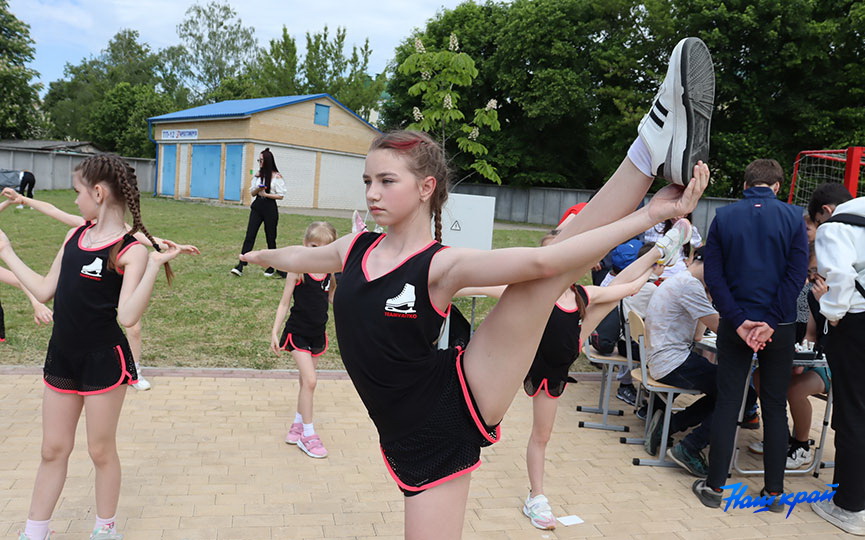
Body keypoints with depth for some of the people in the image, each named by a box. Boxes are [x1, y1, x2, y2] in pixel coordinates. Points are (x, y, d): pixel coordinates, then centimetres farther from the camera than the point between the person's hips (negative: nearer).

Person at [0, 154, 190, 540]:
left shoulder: (130, 251, -16)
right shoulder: (75, 236, 5)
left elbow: (127, 316, -25)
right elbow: (44, 291, 11)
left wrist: (154, 266, -32)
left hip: (104, 363, -6)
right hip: (62, 359, 6)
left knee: (101, 451, 11)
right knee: (53, 450, 18)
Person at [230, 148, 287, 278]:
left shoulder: (277, 176, -4)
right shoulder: (258, 175, 10)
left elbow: (281, 195, -6)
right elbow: (252, 193, 13)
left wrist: (265, 194, -14)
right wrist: (258, 189, -7)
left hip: (270, 208, -4)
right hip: (257, 207, 4)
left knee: (270, 238, 6)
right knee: (249, 236, -5)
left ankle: (271, 267, 20)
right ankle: (240, 266, -9)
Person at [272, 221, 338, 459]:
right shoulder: (298, 270, -14)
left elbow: (332, 298, 9)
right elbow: (284, 302, -8)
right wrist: (274, 332, -8)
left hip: (317, 334, 5)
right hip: (297, 333, -5)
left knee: (306, 381, 15)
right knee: (309, 381, -10)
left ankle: (298, 425, 32)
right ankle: (307, 434, 3)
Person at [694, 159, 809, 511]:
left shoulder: (724, 217, -1)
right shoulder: (793, 218, -2)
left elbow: (713, 276, -7)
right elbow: (797, 274, -10)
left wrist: (739, 321, -8)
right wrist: (771, 323, -12)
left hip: (736, 324, 0)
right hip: (780, 328, 0)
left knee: (727, 404, 7)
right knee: (775, 407, 11)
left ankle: (714, 487, 13)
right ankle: (774, 491, 20)